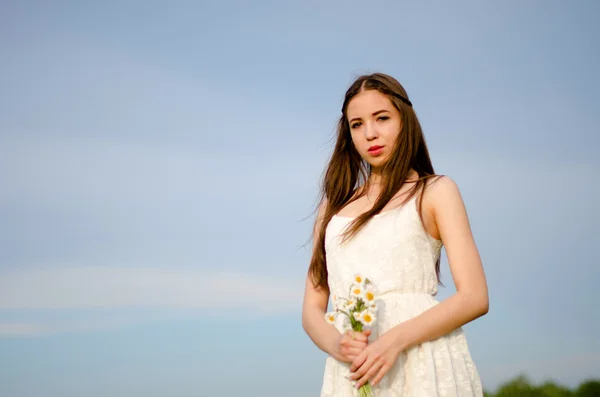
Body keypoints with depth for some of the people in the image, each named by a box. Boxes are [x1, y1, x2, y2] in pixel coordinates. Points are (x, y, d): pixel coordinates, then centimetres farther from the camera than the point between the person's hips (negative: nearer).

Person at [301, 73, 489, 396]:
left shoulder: (435, 191, 6)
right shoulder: (334, 205, 16)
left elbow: (474, 297, -5)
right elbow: (312, 308, 11)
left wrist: (396, 339, -17)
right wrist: (335, 343, -11)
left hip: (422, 367, -3)